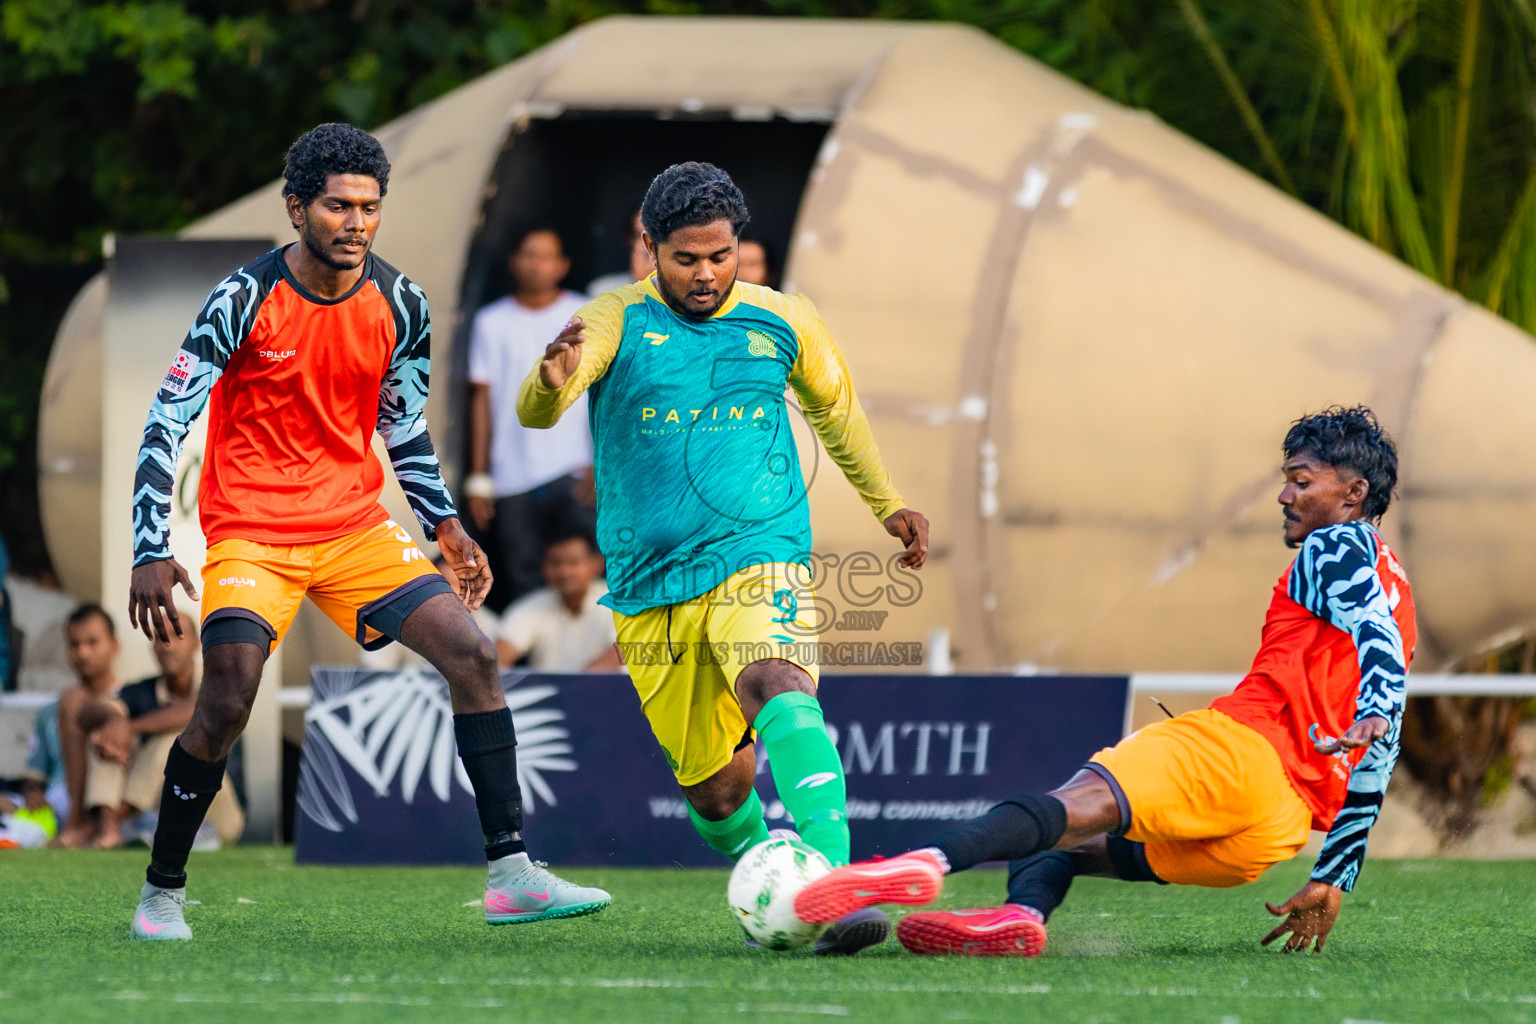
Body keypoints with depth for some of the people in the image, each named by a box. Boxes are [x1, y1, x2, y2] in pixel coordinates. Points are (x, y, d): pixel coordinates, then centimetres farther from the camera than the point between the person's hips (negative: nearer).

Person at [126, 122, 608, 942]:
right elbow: (166, 424, -12)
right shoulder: (245, 300, -14)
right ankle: (161, 892, 2)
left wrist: (445, 525, 8)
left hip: (357, 527, 5)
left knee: (472, 655, -9)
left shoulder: (399, 305, 0)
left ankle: (511, 875, -6)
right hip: (251, 530, -4)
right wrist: (151, 554, -19)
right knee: (226, 704, -18)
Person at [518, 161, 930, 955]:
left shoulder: (784, 324, 5)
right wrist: (552, 381, -44)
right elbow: (535, 413, -20)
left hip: (758, 555, -1)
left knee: (779, 684, -31)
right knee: (714, 787, 6)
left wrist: (887, 504, 33)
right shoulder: (616, 323, -3)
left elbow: (835, 408, 25)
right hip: (649, 583, 1)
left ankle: (832, 881, -46)